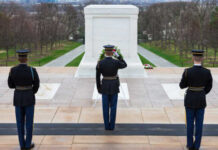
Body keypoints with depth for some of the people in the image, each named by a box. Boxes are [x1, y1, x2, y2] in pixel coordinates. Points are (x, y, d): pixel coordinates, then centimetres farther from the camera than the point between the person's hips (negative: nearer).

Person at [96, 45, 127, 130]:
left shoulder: (100, 63, -13)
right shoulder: (116, 62, -17)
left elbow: (97, 77, -5)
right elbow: (125, 65, 6)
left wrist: (98, 89, 7)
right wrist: (118, 56, 5)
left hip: (104, 87, 1)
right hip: (114, 87, -1)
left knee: (105, 107, 12)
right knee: (113, 107, 10)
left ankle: (107, 125, 18)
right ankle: (112, 126, 16)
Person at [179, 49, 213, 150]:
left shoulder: (187, 71, -18)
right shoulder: (207, 72, -10)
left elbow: (182, 86, -5)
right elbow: (209, 87, 4)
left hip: (190, 100, -1)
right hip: (201, 100, 2)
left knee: (190, 123, 12)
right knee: (199, 123, 11)